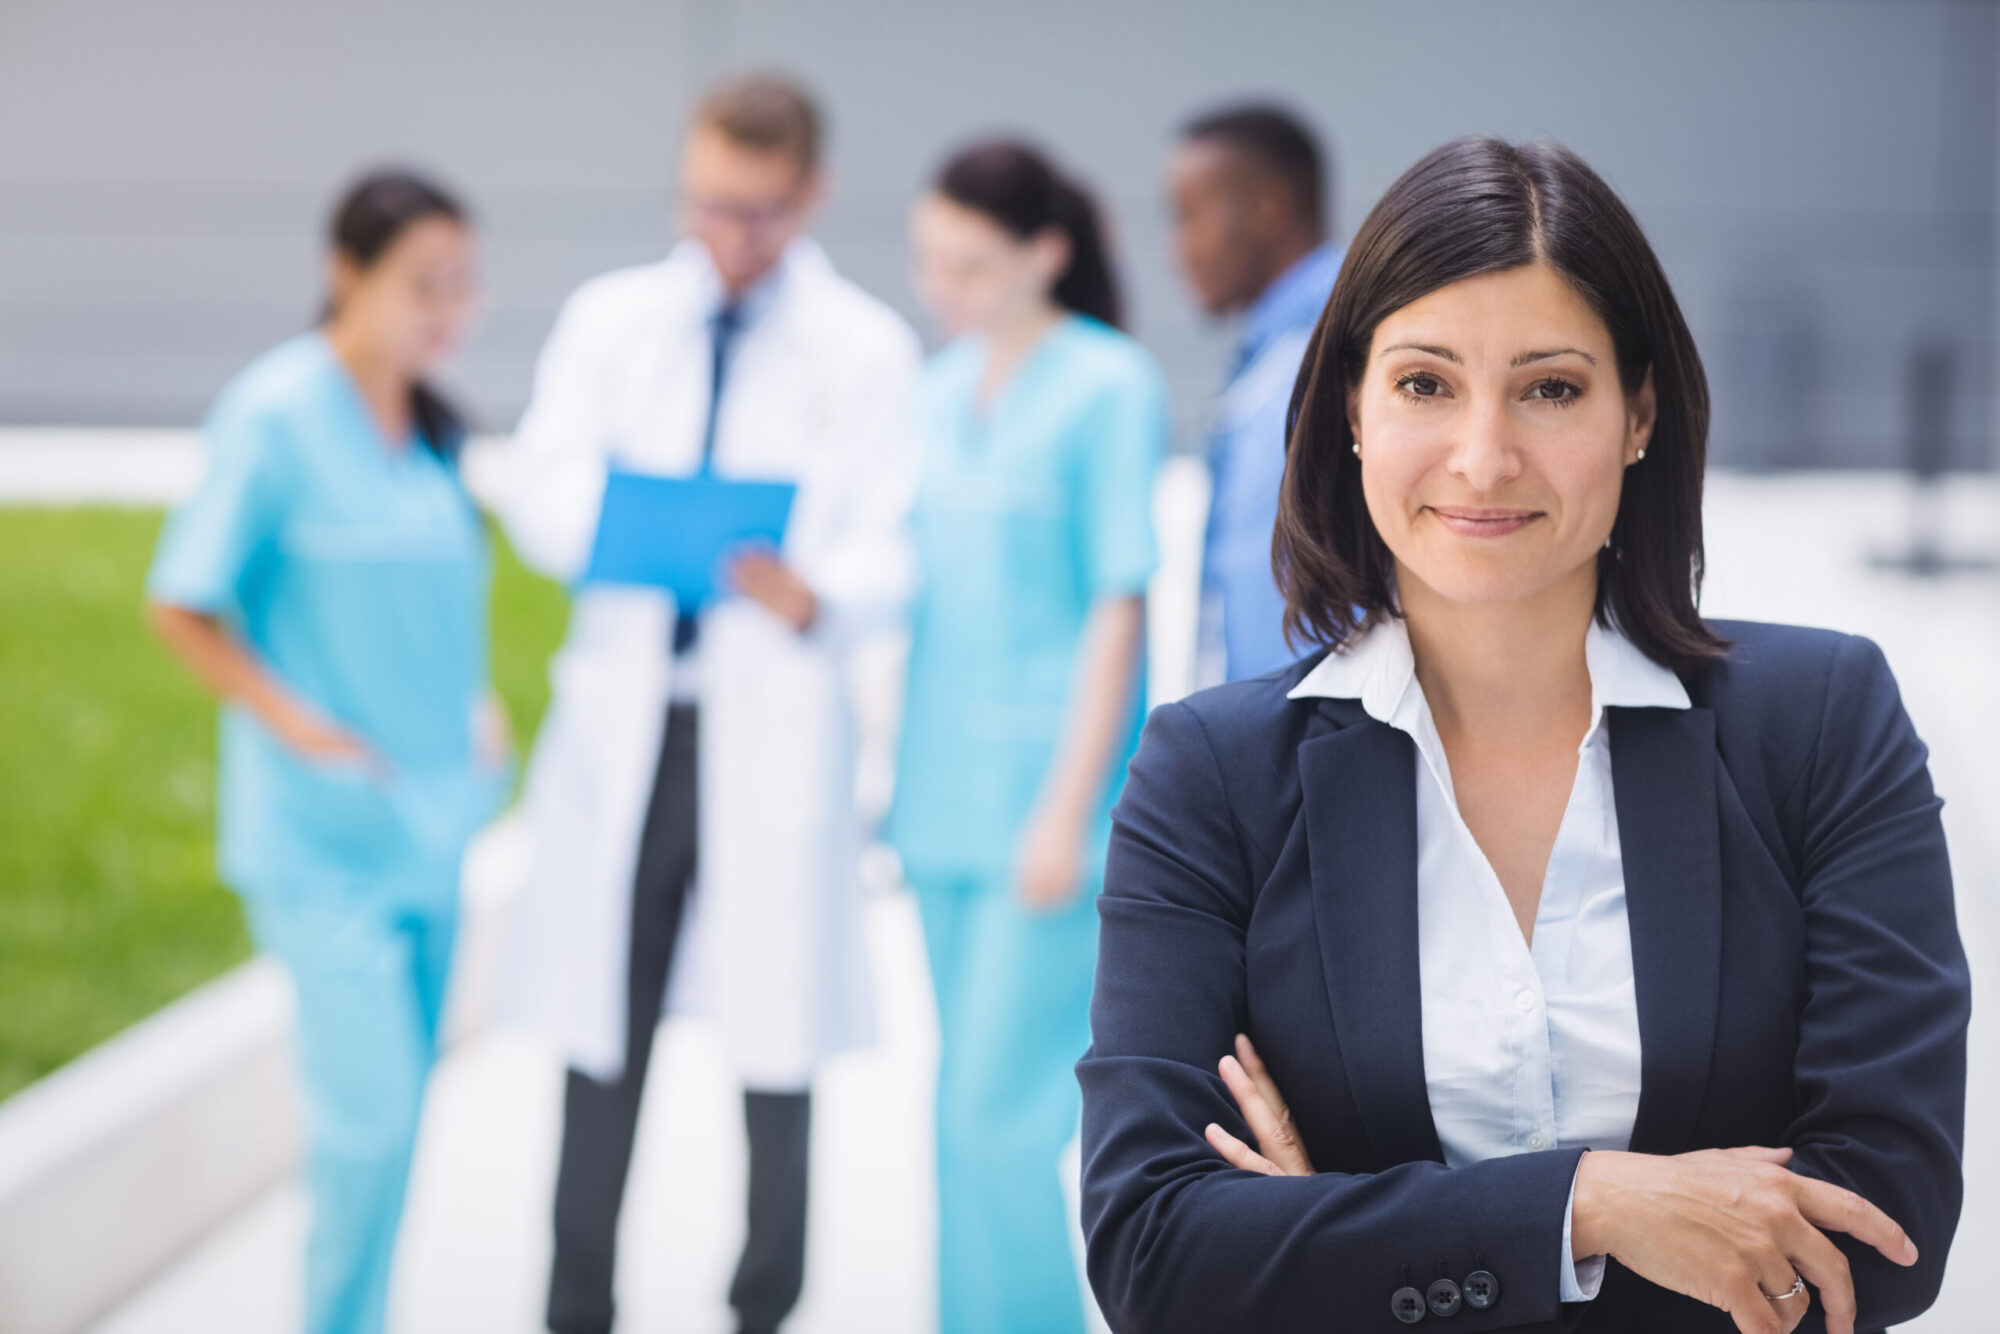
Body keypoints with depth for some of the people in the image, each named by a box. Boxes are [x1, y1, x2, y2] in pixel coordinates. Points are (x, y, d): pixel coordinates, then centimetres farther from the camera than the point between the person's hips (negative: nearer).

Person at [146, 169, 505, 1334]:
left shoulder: (431, 428, 7)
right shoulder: (275, 417, -14)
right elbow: (180, 607, -10)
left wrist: (475, 704, 5)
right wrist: (296, 723, -15)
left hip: (429, 820, 7)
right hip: (324, 833, -7)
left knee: (395, 1101, 13)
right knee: (373, 1102, -10)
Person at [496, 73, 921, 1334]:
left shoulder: (868, 349, 3)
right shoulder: (608, 317, 11)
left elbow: (892, 556, -2)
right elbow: (542, 499, 5)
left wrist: (810, 596, -24)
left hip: (780, 724, -2)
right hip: (623, 720, 2)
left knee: (777, 1036, 1)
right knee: (603, 1032, 4)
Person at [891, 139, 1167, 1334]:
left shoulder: (1111, 385, -10)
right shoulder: (948, 383, 11)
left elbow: (1120, 605, -12)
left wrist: (1069, 808, -15)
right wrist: (901, 777, 14)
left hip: (1046, 794, -7)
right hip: (948, 790, 7)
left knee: (1000, 1108, -9)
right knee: (968, 1103, 12)